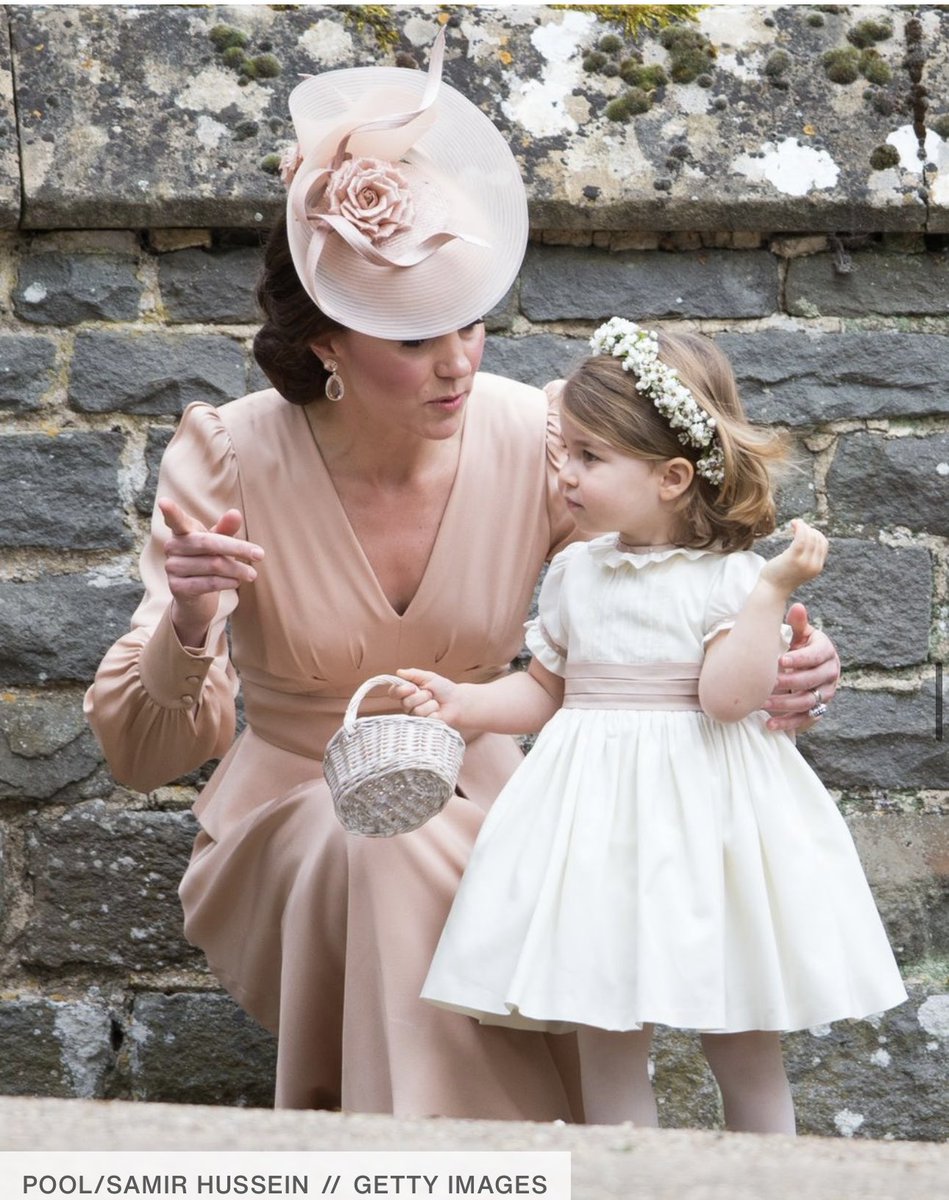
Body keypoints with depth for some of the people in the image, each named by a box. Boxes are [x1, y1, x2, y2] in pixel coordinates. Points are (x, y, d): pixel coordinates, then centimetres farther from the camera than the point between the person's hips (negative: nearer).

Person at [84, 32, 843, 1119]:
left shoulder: (536, 444, -11)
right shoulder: (225, 464, -15)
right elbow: (143, 754, -15)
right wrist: (186, 631, -37)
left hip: (475, 806, 2)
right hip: (291, 819, -1)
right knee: (382, 854, -34)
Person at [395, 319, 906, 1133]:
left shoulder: (729, 577, -7)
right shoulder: (575, 574, 6)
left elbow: (728, 696, -20)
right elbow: (546, 691, 15)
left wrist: (773, 587, -21)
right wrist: (464, 703, 2)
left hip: (705, 820, -4)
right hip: (601, 817, 4)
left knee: (743, 1042, 7)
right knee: (608, 1040, 5)